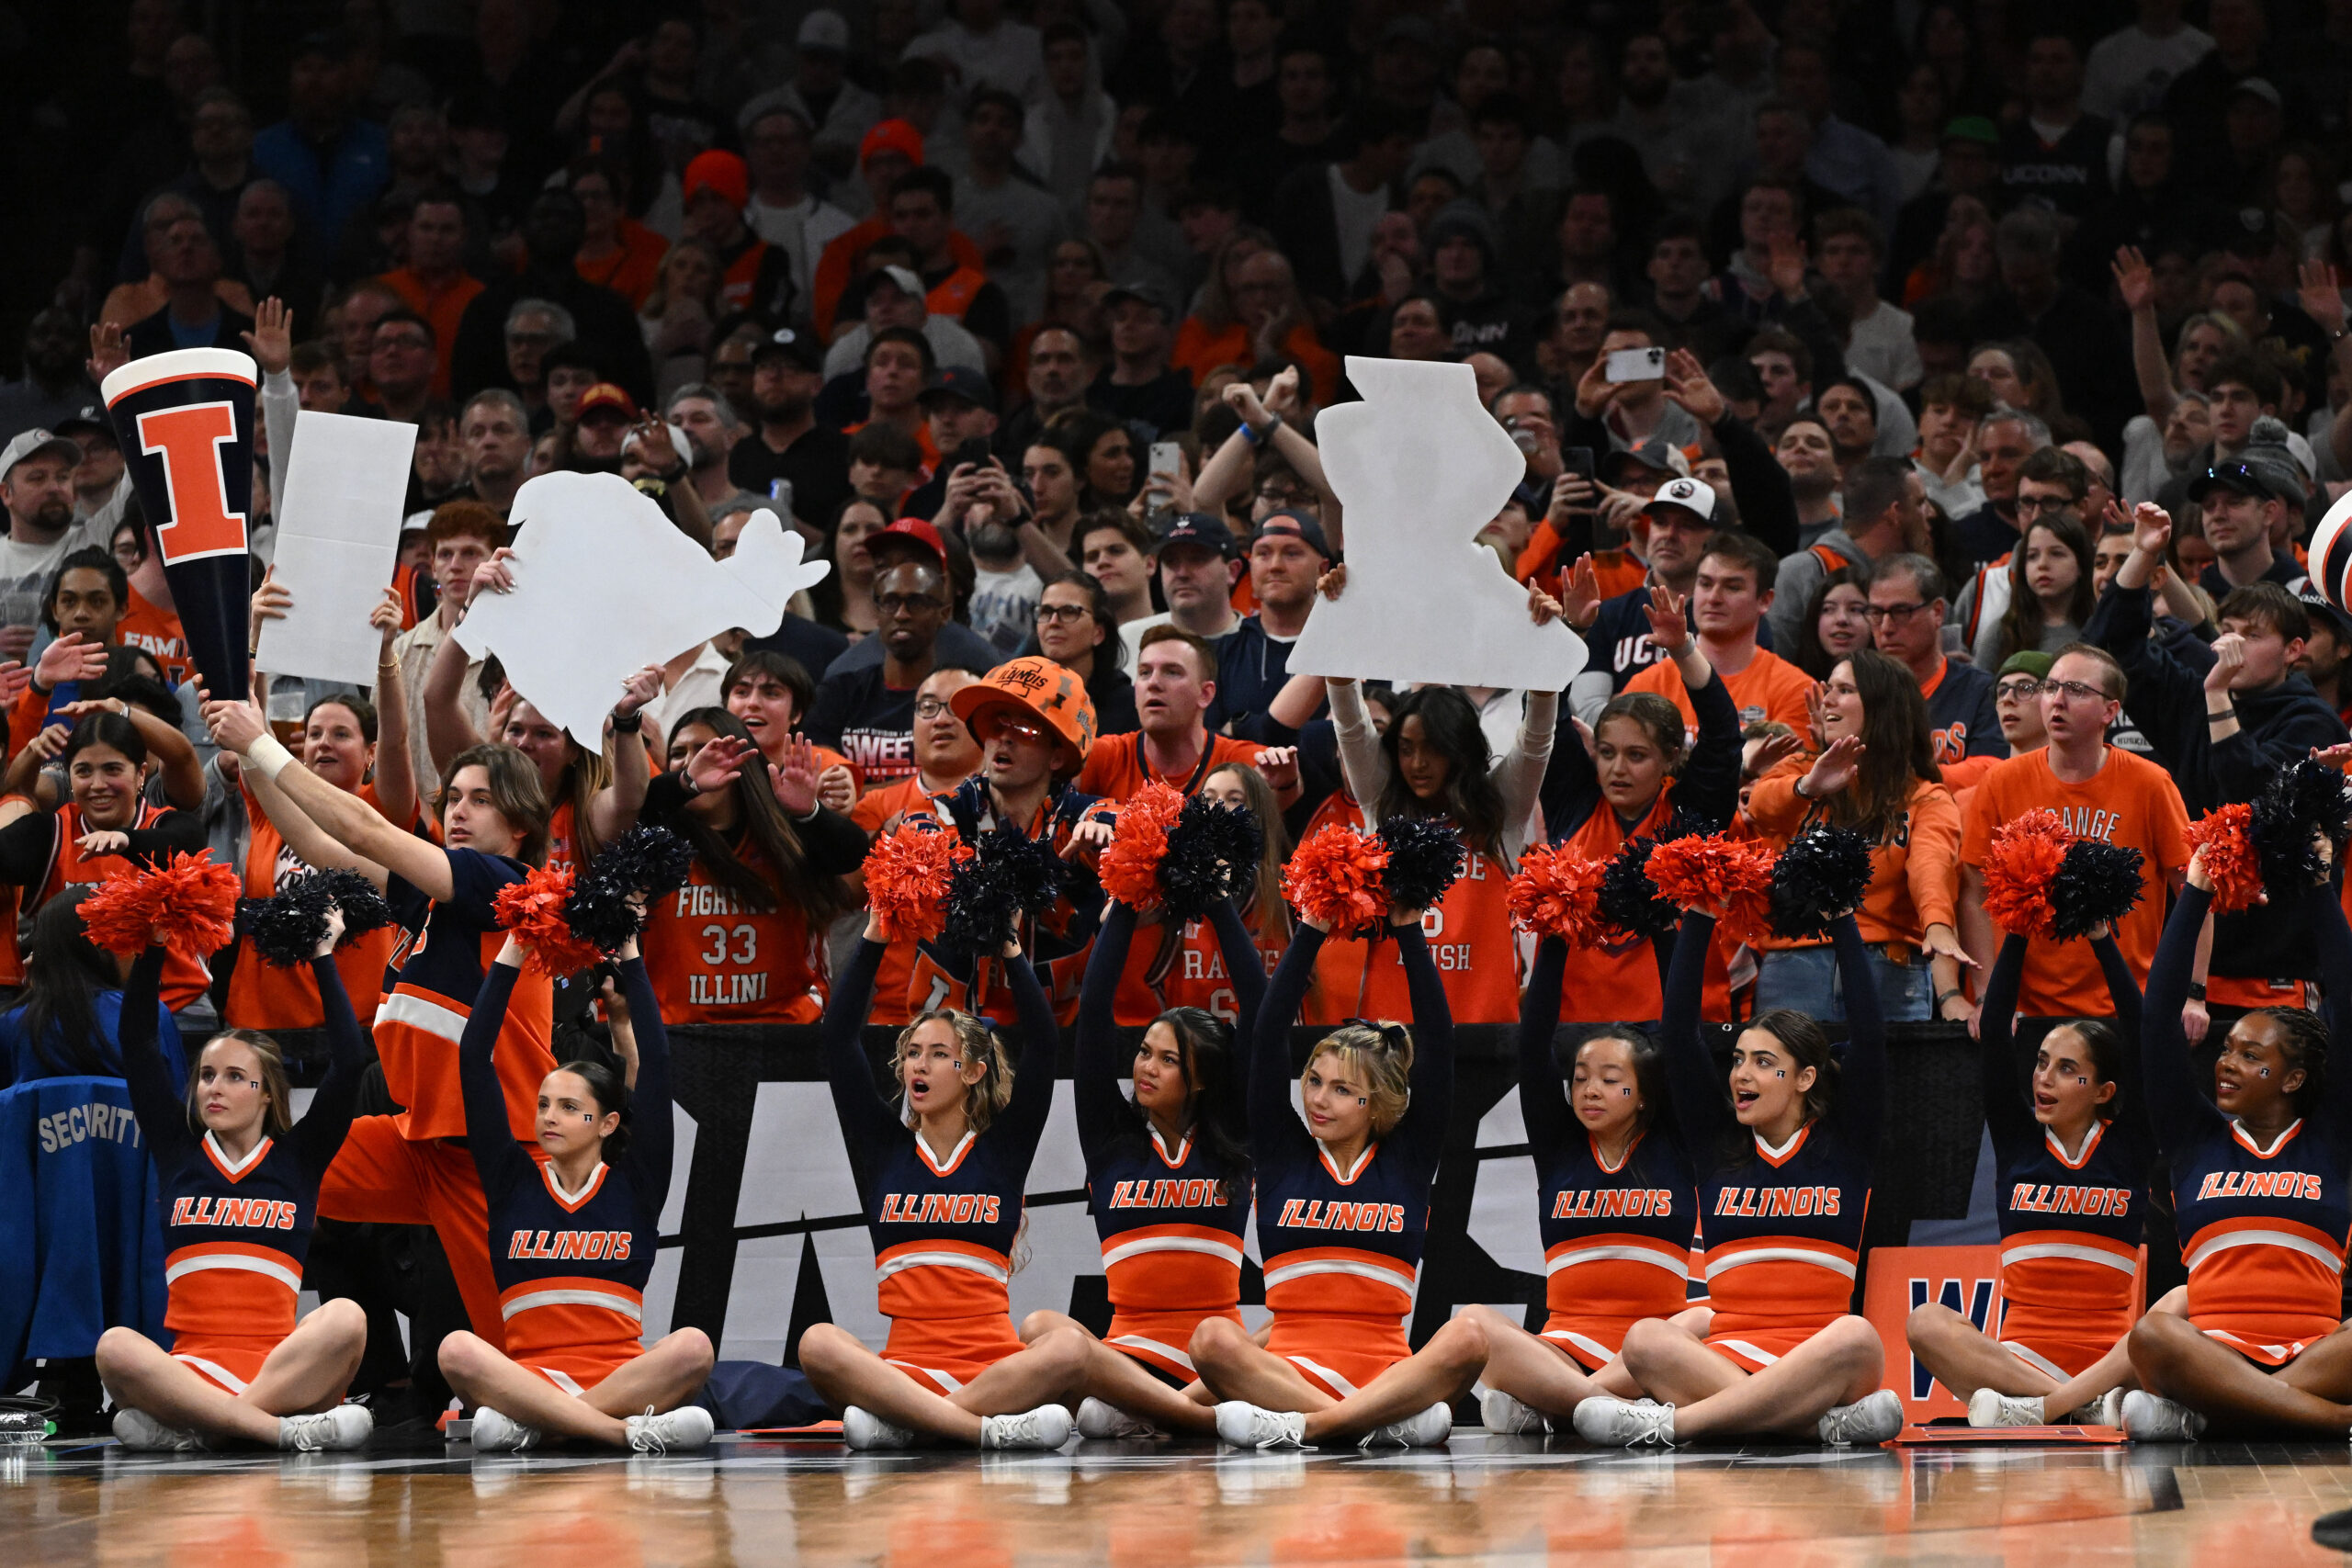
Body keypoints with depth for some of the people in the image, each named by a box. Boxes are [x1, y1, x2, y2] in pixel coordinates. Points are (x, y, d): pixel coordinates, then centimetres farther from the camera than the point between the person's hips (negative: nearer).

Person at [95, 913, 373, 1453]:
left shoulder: (299, 1156, 13)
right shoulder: (179, 1149, 17)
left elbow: (349, 1063, 4)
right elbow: (137, 1048, 14)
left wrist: (322, 959, 6)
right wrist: (153, 950, 8)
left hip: (279, 1367, 0)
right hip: (192, 1362, 0)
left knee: (345, 1318, -33)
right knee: (115, 1347, -33)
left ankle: (187, 1426, -35)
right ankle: (282, 1429, -38)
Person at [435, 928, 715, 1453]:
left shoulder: (636, 1184, 12)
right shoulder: (513, 1182, 15)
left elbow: (656, 1065, 7)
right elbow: (474, 1063, 11)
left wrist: (631, 959, 7)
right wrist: (509, 957, 11)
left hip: (618, 1377, 0)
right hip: (528, 1372, 0)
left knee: (691, 1347, -32)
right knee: (458, 1351, -32)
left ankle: (528, 1424, -30)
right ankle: (630, 1432, -38)